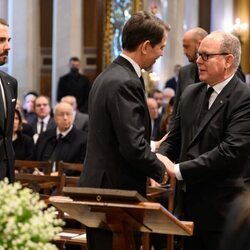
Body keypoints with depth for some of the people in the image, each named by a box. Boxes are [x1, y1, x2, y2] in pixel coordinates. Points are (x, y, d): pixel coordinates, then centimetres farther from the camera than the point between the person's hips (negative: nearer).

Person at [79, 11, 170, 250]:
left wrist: (153, 155, 15)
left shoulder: (107, 76, 12)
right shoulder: (126, 83, -18)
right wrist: (161, 170, -6)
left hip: (97, 185, 10)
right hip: (116, 190, -10)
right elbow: (134, 146, -22)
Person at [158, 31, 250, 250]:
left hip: (221, 208, -7)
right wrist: (159, 162, -6)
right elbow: (175, 138, 16)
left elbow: (231, 150, -22)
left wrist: (178, 170, -20)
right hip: (189, 204, 7)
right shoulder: (191, 93, 12)